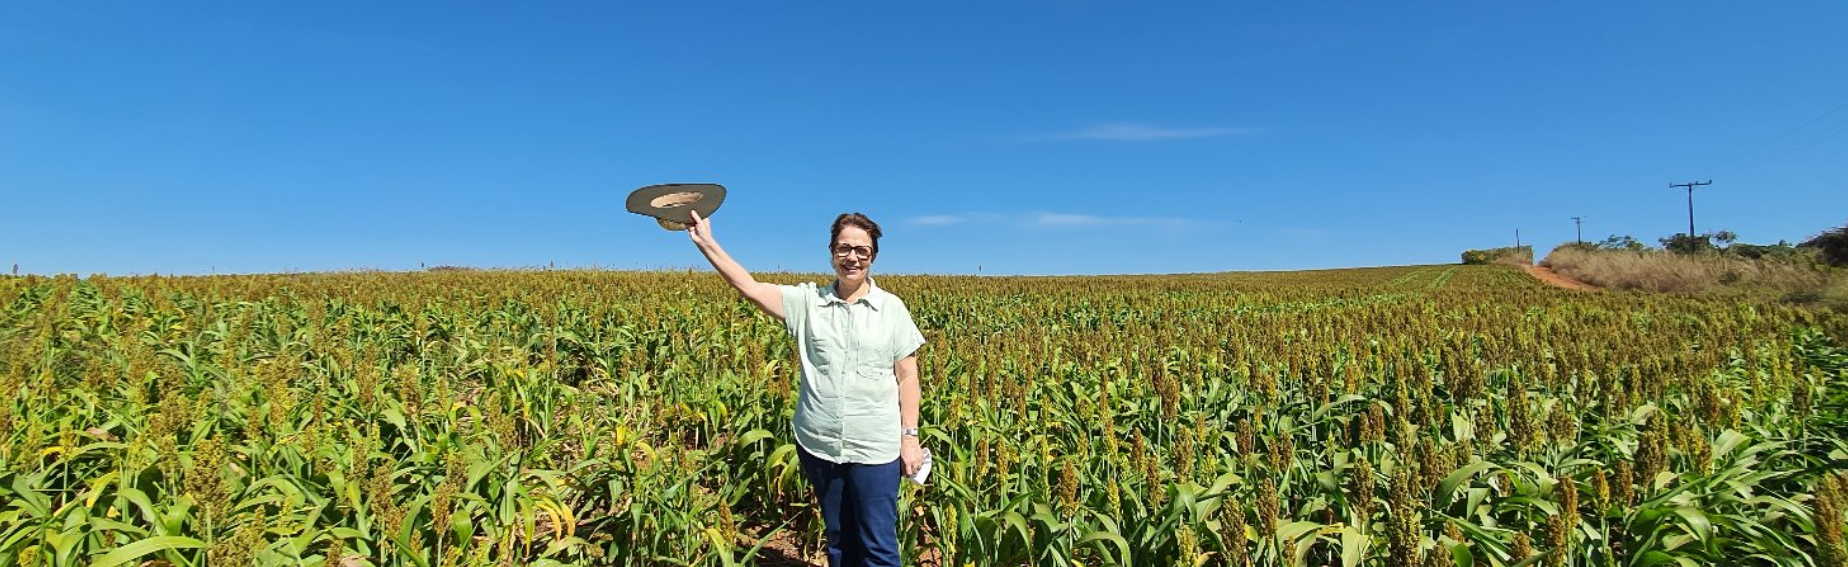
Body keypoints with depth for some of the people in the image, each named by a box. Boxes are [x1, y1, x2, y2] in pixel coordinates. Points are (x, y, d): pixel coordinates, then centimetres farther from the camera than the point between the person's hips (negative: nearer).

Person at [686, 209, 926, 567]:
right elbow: (750, 287, -6)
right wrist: (705, 242, -13)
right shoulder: (807, 302, 1)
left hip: (875, 448, -2)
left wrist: (910, 437, -3)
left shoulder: (892, 308, -1)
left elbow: (907, 377, 0)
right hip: (819, 445, 2)